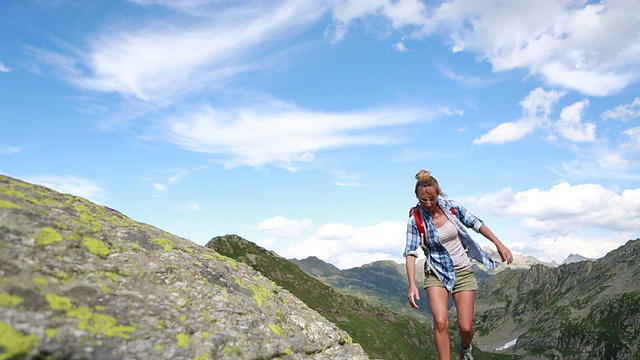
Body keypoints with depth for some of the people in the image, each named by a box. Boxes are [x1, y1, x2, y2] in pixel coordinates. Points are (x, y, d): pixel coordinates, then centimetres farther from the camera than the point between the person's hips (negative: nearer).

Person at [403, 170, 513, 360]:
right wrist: (412, 285, -27)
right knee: (441, 322, -20)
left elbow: (476, 224, 3)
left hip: (463, 272, 2)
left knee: (466, 327, 2)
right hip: (436, 274, -1)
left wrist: (500, 245, 0)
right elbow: (410, 252, -17)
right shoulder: (415, 220, -15)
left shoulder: (451, 207, -9)